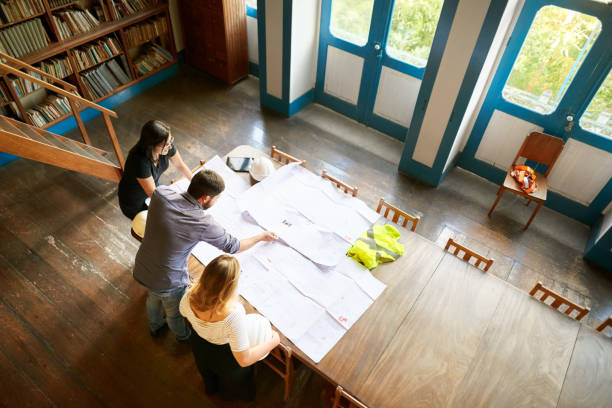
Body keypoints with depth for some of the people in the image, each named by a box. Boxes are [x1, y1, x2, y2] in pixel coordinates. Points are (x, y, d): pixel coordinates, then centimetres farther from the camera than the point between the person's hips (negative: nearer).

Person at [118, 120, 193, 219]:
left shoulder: (166, 146, -21)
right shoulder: (140, 161, -39)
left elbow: (180, 165, -1)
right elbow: (153, 193, -28)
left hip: (154, 187, 6)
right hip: (134, 204, -6)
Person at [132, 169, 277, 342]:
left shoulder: (161, 193, -21)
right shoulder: (203, 223, -31)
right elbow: (233, 247, -15)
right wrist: (261, 236, -1)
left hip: (140, 270, 5)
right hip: (168, 283, -5)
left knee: (153, 298, 37)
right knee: (174, 313, 28)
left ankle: (155, 327, 67)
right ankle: (183, 336, 60)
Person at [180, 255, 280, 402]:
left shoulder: (190, 297, -34)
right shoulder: (233, 314, -47)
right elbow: (244, 360, -35)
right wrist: (273, 341, -22)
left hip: (199, 346, 4)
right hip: (225, 355, -4)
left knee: (208, 372, 41)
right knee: (231, 379, 36)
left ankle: (211, 387, 73)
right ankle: (229, 394, 68)